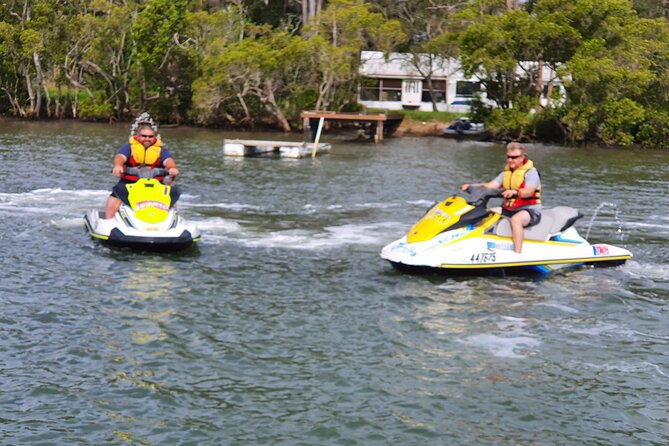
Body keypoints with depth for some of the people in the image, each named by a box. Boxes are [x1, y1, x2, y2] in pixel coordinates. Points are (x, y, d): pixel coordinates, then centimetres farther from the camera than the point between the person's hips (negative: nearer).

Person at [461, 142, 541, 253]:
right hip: (509, 209, 8)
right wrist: (472, 186, -13)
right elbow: (490, 185, 3)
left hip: (530, 210, -8)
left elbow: (529, 191, -26)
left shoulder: (531, 172, -7)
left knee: (516, 219, -39)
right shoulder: (506, 173, 15)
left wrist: (515, 192, -47)